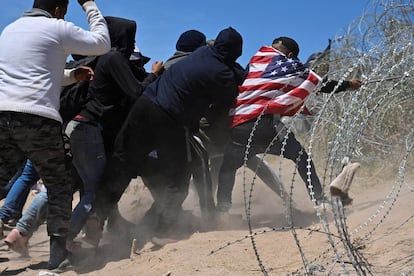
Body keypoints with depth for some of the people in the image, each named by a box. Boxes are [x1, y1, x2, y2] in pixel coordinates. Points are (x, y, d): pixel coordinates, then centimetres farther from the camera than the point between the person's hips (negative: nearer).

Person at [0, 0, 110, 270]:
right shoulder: (58, 28, 3)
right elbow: (102, 43, 12)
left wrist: (73, 75, 33)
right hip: (37, 117, -5)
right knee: (59, 184, 8)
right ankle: (58, 251, 4)